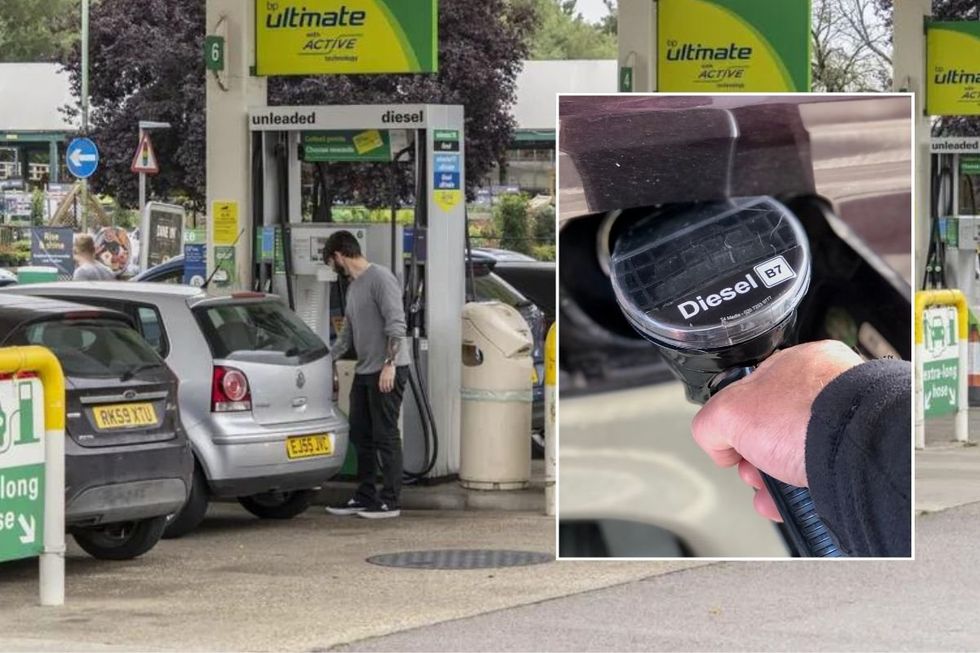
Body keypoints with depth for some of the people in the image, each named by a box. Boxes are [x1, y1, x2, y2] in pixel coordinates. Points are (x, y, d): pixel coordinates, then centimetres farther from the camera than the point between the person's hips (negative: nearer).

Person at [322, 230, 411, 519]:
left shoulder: (381, 278, -11)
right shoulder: (353, 286, 18)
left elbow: (396, 324, -18)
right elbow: (347, 335, 26)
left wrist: (389, 364, -23)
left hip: (387, 372, -10)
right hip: (364, 371, 10)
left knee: (385, 436, -6)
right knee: (360, 436, 11)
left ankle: (390, 501, -2)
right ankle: (365, 497, 18)